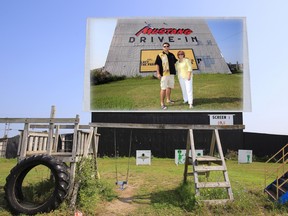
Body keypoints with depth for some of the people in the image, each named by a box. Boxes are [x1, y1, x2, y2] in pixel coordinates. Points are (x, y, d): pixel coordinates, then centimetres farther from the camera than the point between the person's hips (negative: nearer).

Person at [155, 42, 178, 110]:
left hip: (171, 74, 6)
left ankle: (168, 99, 35)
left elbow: (175, 62, 25)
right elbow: (157, 65, -8)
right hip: (164, 74, -6)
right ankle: (162, 103, 0)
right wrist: (158, 73, -15)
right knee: (163, 88, -6)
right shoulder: (160, 55, -5)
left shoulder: (171, 55, 12)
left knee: (169, 87, 17)